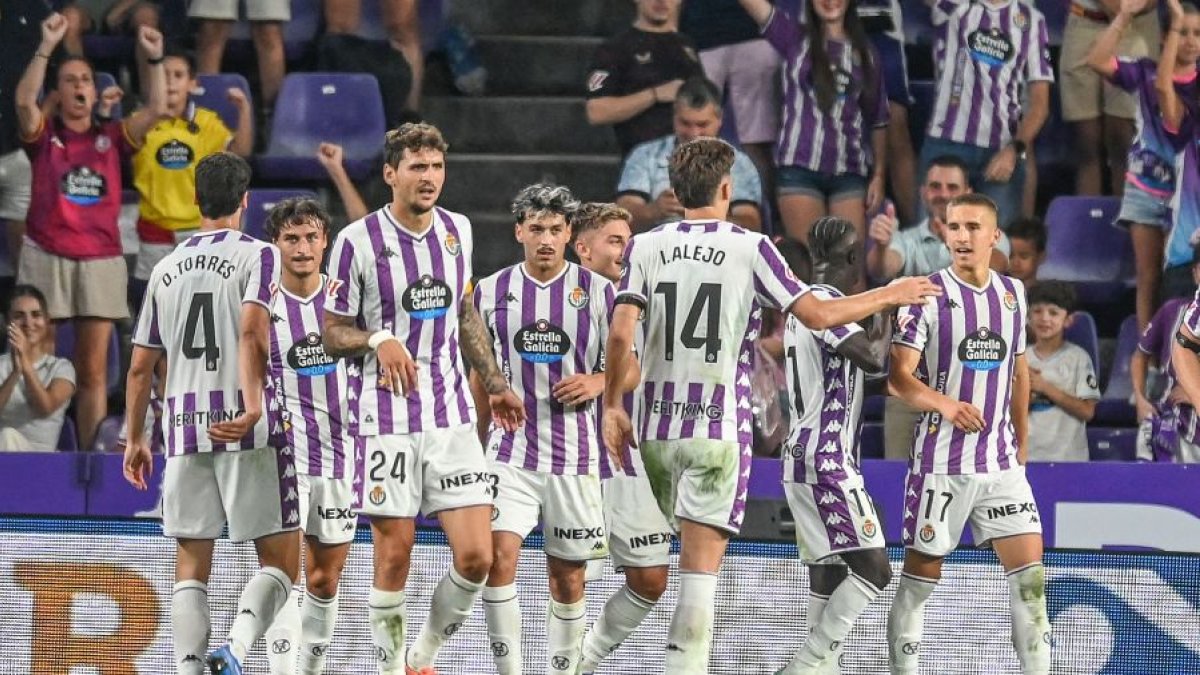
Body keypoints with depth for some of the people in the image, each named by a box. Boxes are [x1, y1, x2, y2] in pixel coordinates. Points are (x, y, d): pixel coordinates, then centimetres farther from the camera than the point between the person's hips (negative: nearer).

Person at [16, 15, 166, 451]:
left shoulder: (111, 138, 12)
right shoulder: (43, 135, 6)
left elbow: (156, 109, 1)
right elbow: (24, 100, -13)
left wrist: (154, 59, -11)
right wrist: (47, 47, -21)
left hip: (101, 260, 2)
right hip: (47, 258, -2)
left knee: (94, 370, 2)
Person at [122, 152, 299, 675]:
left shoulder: (167, 268, 15)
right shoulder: (257, 255, 0)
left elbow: (141, 365, 16)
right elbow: (252, 333, -17)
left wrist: (134, 438, 26)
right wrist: (253, 406, -27)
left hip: (183, 428, 4)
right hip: (248, 433, -4)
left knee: (191, 567, 7)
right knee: (281, 559, 0)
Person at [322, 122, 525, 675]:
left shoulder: (457, 231, 9)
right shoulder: (358, 241, -7)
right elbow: (332, 335, -2)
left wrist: (494, 382, 23)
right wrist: (379, 341, -21)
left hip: (451, 416, 4)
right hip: (385, 418, -4)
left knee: (476, 556, -4)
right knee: (394, 557, -2)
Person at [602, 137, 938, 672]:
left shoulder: (646, 247, 3)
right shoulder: (749, 248, -4)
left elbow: (620, 332, -7)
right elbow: (817, 314, -6)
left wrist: (612, 404, 4)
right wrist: (890, 296, 8)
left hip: (658, 426, 4)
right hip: (720, 428, -4)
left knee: (695, 551, 19)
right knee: (702, 563, -6)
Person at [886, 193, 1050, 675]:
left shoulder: (1012, 293, 9)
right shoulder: (928, 294, -6)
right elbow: (898, 377, -12)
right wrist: (944, 403, -30)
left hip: (1001, 461, 4)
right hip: (941, 462, -4)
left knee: (1030, 572, -5)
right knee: (921, 576, 2)